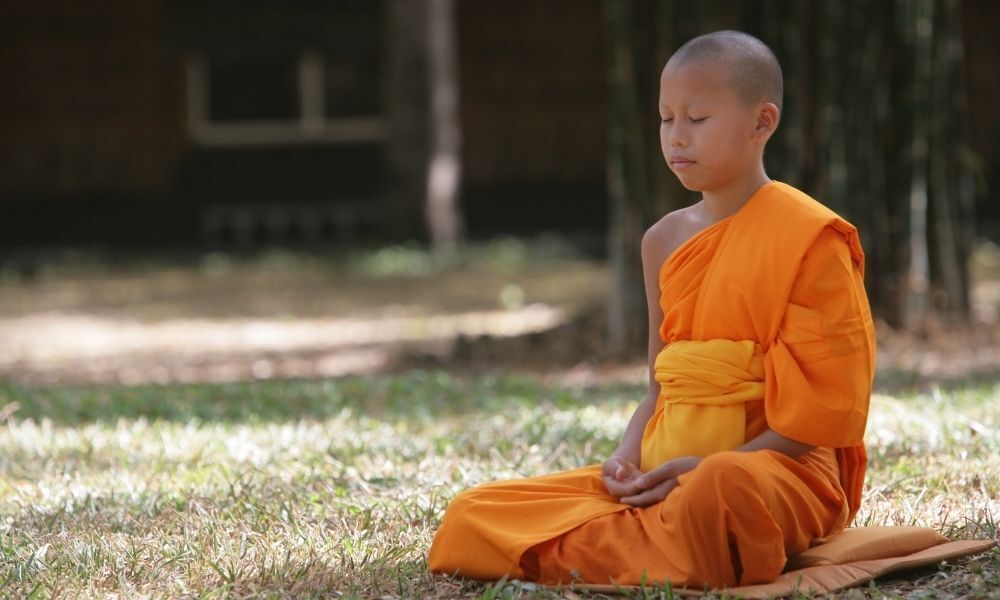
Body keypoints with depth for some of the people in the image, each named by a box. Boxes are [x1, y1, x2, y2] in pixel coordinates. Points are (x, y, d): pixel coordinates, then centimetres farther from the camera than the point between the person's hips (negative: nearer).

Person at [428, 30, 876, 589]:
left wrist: (705, 469, -19)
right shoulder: (666, 240, 14)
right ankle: (664, 543, -16)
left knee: (721, 491, -45)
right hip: (664, 470, 7)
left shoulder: (809, 237, -6)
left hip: (779, 465, -6)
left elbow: (824, 407, -11)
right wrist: (628, 458, -4)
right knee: (469, 517, -8)